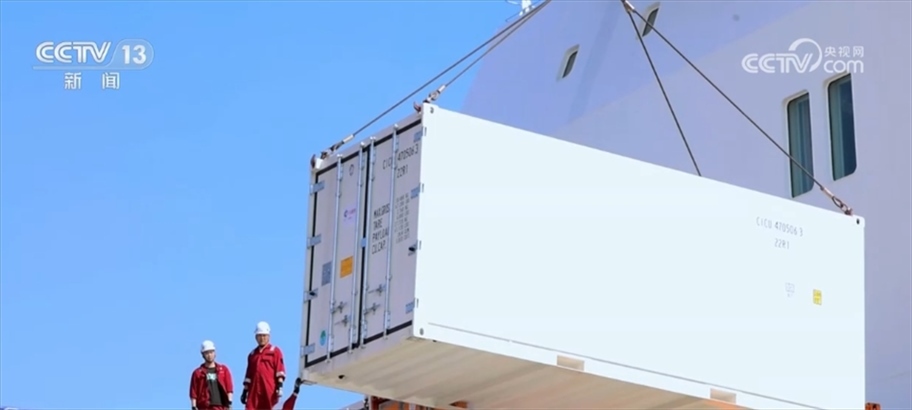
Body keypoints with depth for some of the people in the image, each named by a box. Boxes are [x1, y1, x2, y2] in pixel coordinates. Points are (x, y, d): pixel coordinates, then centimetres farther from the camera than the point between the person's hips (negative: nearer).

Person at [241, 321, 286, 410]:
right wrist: (245, 391, 16)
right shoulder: (252, 354, 20)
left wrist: (279, 386, -13)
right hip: (254, 391, 4)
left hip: (270, 390, -4)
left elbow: (280, 370, -3)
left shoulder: (275, 351, 6)